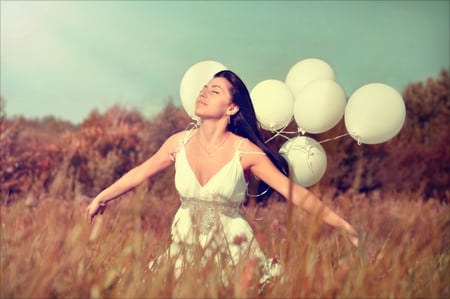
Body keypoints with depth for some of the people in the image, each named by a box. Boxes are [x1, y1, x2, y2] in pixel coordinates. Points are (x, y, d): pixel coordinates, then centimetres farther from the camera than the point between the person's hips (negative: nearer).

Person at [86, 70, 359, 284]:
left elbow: (295, 192, -14)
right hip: (186, 247, 3)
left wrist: (343, 225, -16)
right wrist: (102, 198, 20)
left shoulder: (246, 152, -16)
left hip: (232, 249, -3)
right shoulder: (180, 143, -6)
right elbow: (141, 172, 11)